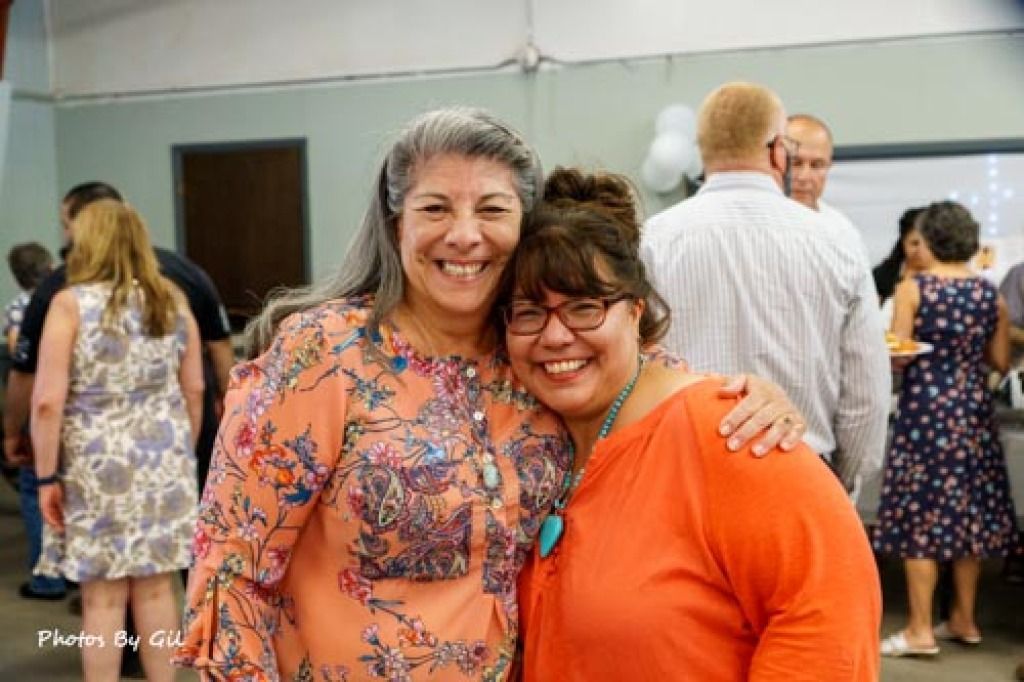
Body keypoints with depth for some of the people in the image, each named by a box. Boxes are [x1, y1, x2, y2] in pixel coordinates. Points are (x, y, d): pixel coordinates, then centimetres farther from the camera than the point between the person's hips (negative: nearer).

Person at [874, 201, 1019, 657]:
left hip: (925, 408, -5)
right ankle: (963, 619, 23)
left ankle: (920, 630, 1)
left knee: (920, 513, 0)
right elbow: (1000, 362, 8)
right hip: (973, 409, 5)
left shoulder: (912, 289, -9)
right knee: (969, 509, 13)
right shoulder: (991, 294, 4)